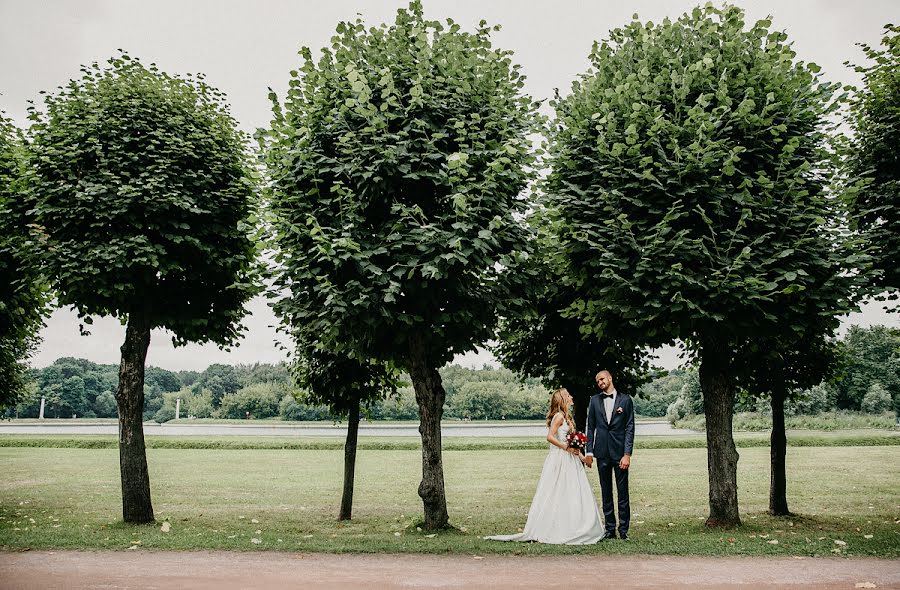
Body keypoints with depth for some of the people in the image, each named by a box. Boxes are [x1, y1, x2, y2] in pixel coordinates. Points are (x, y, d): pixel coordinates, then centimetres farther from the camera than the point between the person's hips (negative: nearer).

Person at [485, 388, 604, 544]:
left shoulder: (566, 417, 17)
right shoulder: (559, 416, -12)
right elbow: (550, 437, -21)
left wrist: (580, 455, 16)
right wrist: (567, 447, -20)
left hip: (568, 460, 9)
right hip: (560, 459, -9)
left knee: (571, 495, 8)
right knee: (557, 496, -7)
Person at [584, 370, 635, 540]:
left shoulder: (625, 400, 1)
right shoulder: (594, 400, 9)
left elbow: (630, 428, -2)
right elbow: (590, 427, 9)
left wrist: (627, 454, -10)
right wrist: (588, 451, 2)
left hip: (620, 452, -3)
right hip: (602, 453, 3)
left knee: (623, 493, 0)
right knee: (606, 493, 7)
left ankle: (623, 530, 7)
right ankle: (610, 529, 14)